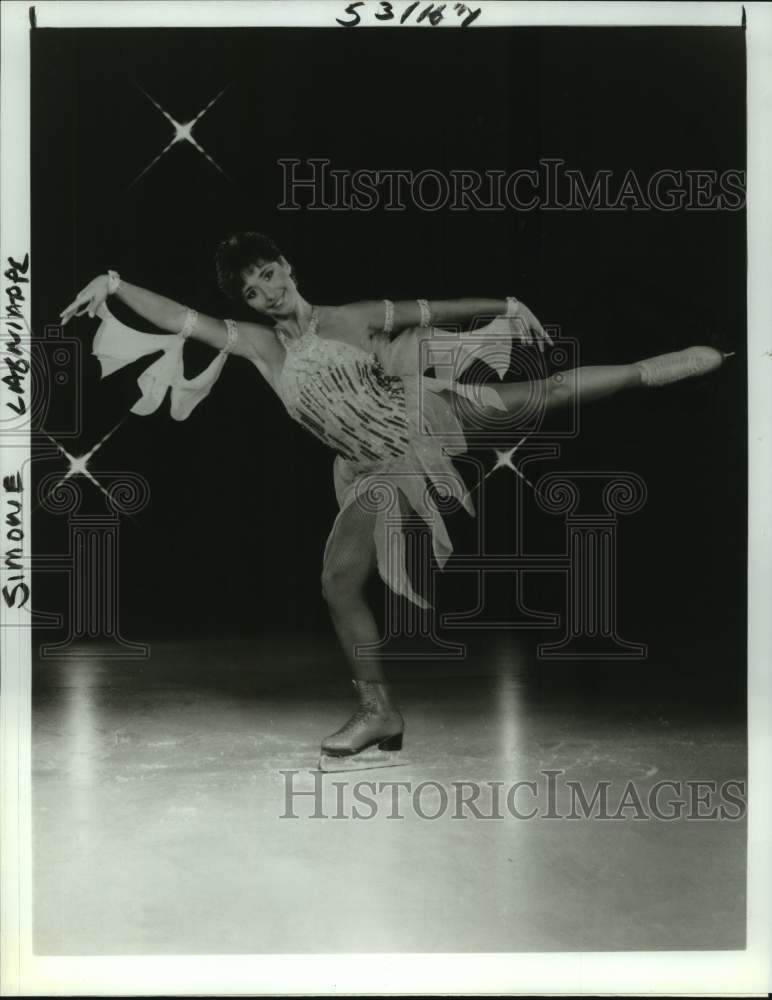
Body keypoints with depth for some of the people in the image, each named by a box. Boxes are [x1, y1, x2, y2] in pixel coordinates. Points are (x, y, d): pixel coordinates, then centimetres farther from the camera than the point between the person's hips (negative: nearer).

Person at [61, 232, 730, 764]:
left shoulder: (353, 319, -5)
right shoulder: (259, 345, -2)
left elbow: (433, 312, 1)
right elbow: (176, 318, -6)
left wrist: (506, 305, -2)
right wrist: (114, 285, -13)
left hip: (425, 422, -1)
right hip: (376, 475, 1)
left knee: (540, 394, -4)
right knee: (340, 581, -8)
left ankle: (653, 369, 19)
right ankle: (380, 710, 5)